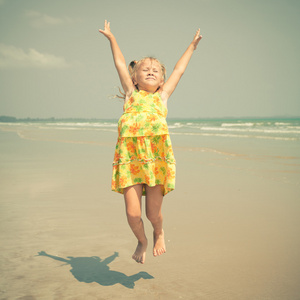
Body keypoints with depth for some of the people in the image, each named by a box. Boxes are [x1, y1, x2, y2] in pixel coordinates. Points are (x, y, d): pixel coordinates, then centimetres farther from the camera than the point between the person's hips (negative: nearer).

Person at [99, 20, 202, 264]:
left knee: (153, 213, 1)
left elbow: (179, 70, 31)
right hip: (130, 158, 0)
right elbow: (120, 64, 29)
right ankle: (142, 241, 29)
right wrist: (111, 38, 40)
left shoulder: (162, 96, 20)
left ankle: (159, 233, 38)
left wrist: (193, 45, 43)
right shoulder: (131, 93, 19)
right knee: (133, 213, -4)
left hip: (157, 158, 0)